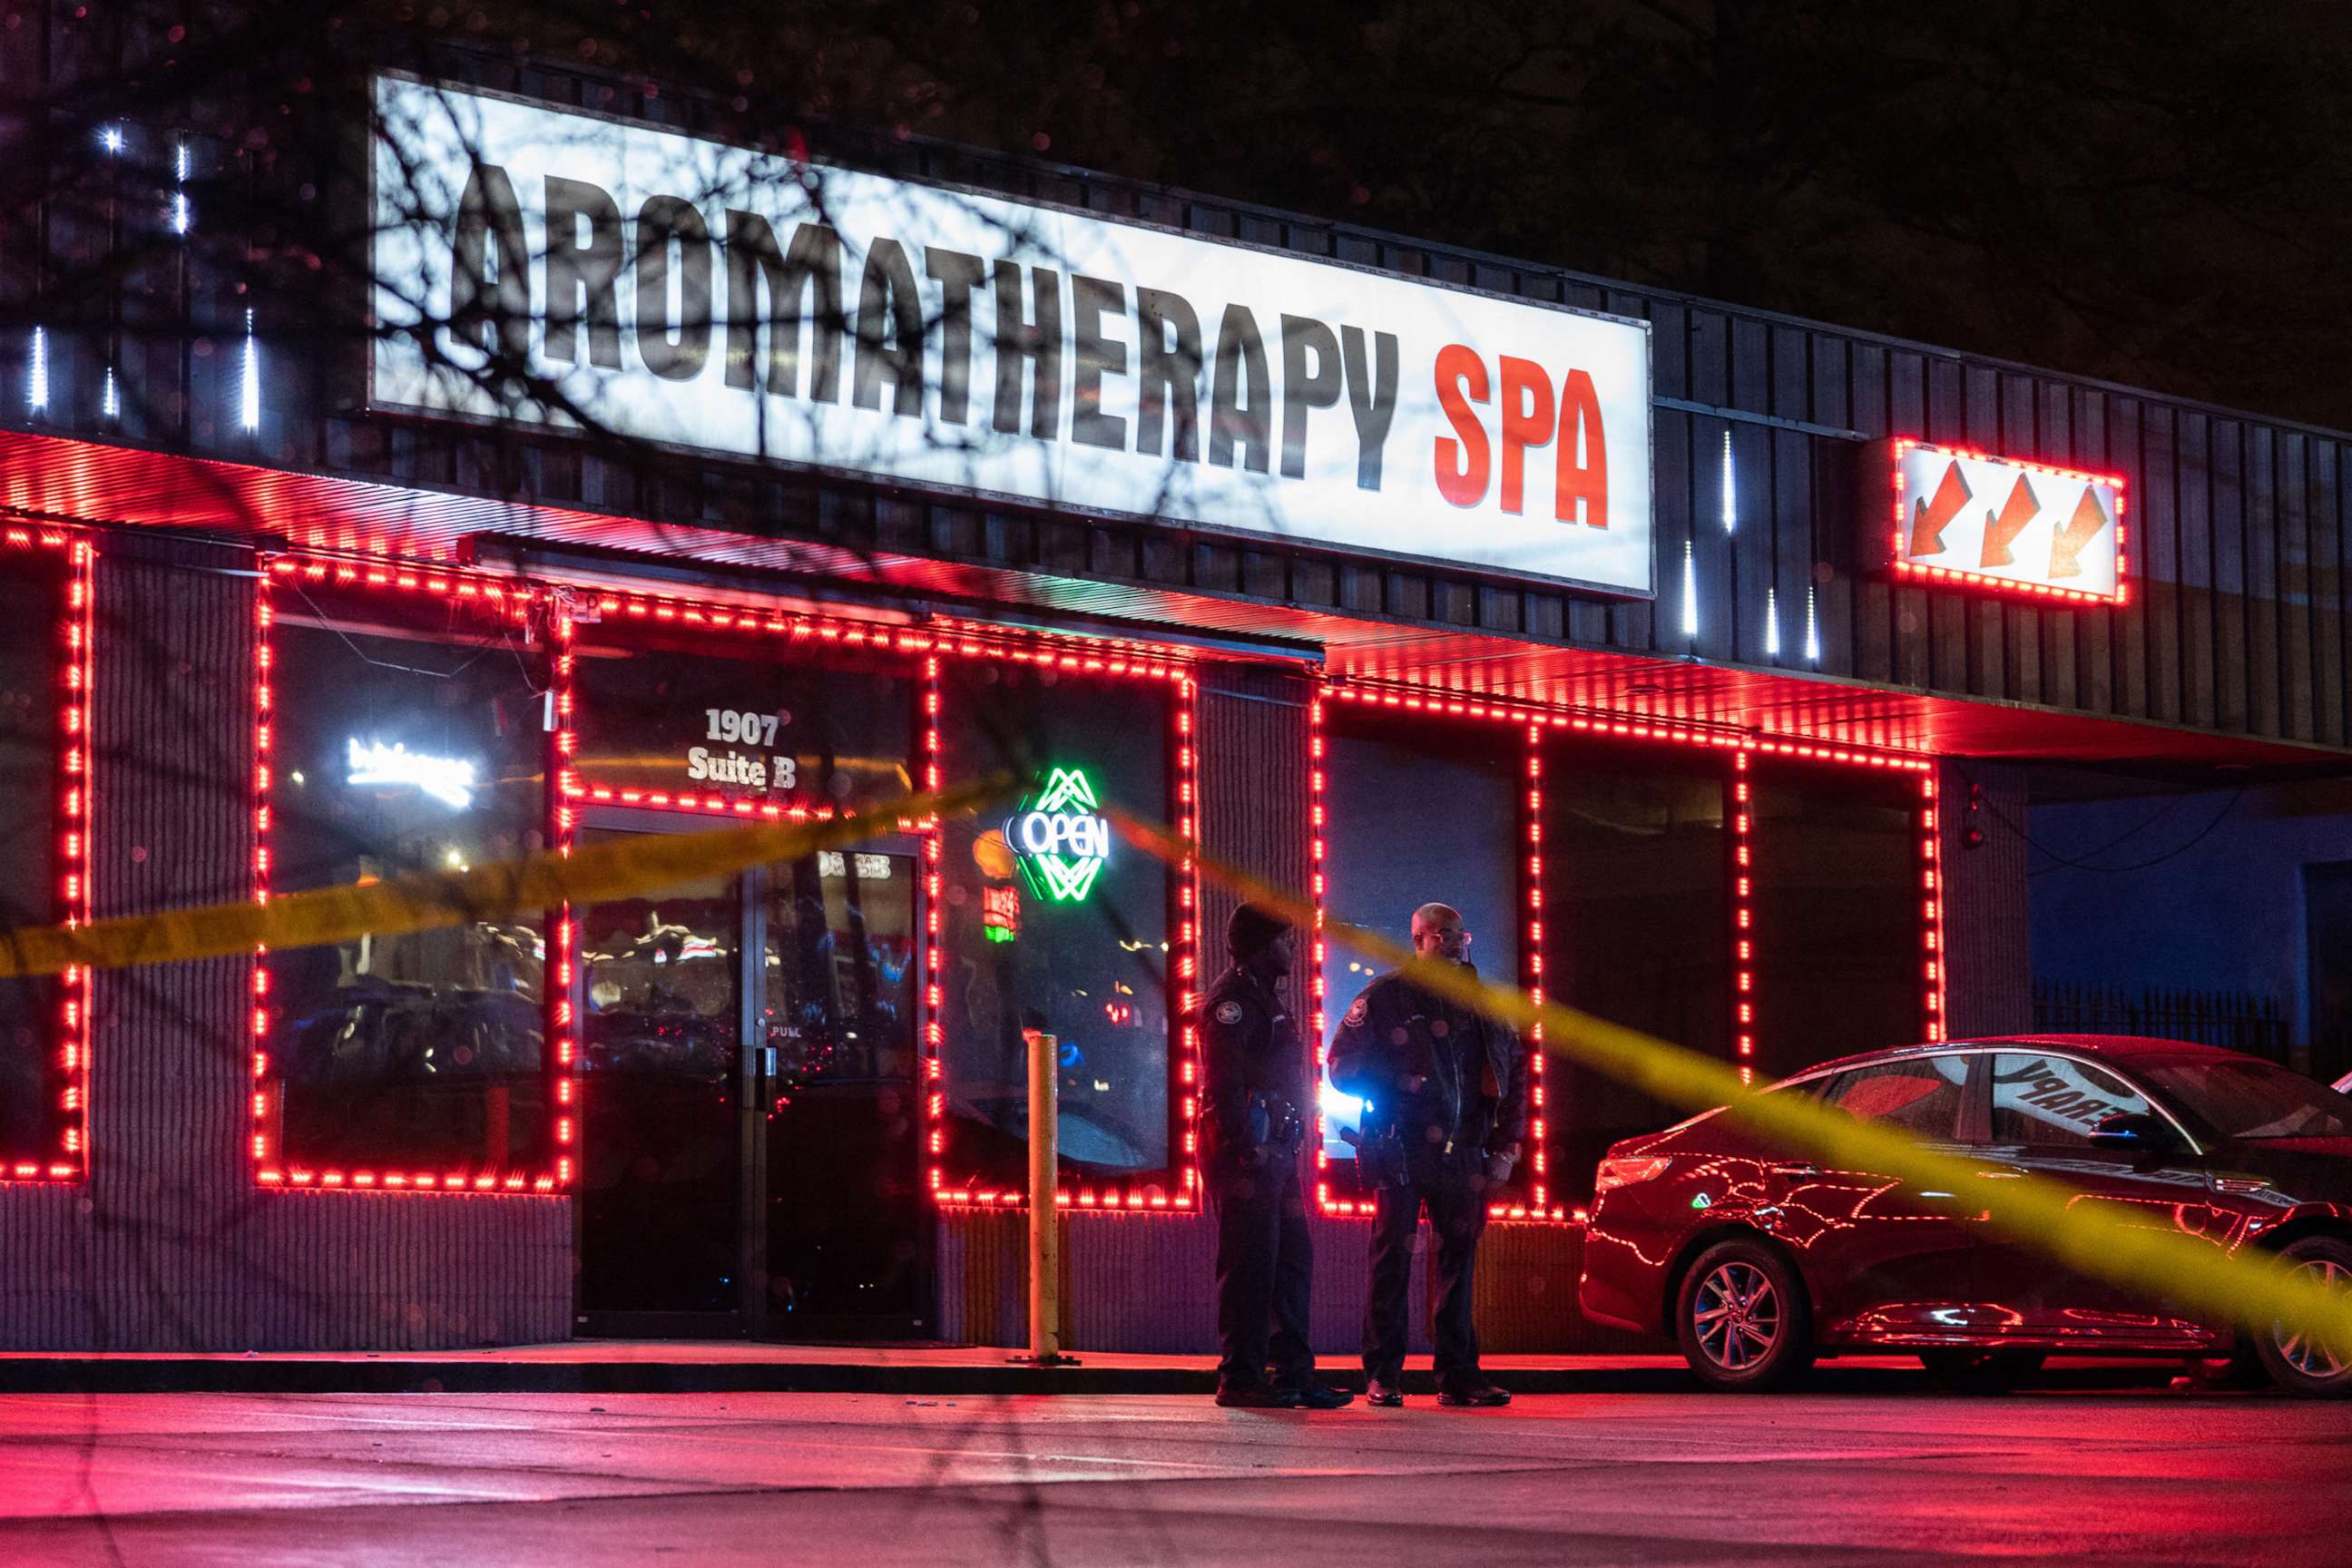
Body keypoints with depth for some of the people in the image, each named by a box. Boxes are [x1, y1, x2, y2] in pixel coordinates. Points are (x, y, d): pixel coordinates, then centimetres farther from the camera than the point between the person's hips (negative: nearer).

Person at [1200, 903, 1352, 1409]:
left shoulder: (1263, 997, 23)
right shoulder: (1231, 997, -9)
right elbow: (1224, 1080, -18)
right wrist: (1245, 1149, -24)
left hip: (1274, 1152, 10)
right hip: (1249, 1151, -10)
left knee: (1292, 1260, 10)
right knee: (1251, 1263, -9)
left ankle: (1293, 1373, 14)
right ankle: (1241, 1378, -7)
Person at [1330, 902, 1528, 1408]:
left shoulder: (1483, 1005, 13)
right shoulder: (1385, 996, 0)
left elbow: (1514, 1076, 17)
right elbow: (1343, 1067, -1)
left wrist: (1505, 1147, 9)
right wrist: (1401, 1086, -13)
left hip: (1461, 1153, 4)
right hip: (1399, 1154, -4)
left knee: (1459, 1261, 6)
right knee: (1392, 1260, -3)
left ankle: (1458, 1375, 10)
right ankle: (1382, 1376, 1)